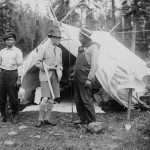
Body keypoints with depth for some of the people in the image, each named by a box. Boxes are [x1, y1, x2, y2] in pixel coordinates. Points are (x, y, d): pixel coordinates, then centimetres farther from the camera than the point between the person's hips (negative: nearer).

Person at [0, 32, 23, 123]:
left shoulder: (17, 51, 0)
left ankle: (15, 116, 16)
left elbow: (20, 65, -5)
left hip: (12, 74, -4)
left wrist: (19, 78, -11)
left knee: (13, 97, -1)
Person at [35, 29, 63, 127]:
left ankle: (47, 119, 18)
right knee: (45, 98, -11)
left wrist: (60, 71, 2)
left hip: (55, 77, 6)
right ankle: (41, 120, 5)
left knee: (52, 99, 6)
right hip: (46, 76, -6)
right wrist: (50, 68, -15)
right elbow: (37, 63, -10)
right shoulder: (43, 49, -6)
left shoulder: (59, 50, 11)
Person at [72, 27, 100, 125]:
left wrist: (89, 79, -21)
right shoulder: (82, 47, 16)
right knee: (78, 100, 12)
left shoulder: (93, 47, -11)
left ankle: (92, 122, 7)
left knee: (87, 100, -6)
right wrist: (74, 73, 21)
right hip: (78, 77, 9)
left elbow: (94, 65, -18)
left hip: (85, 77, -9)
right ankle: (83, 119, 24)